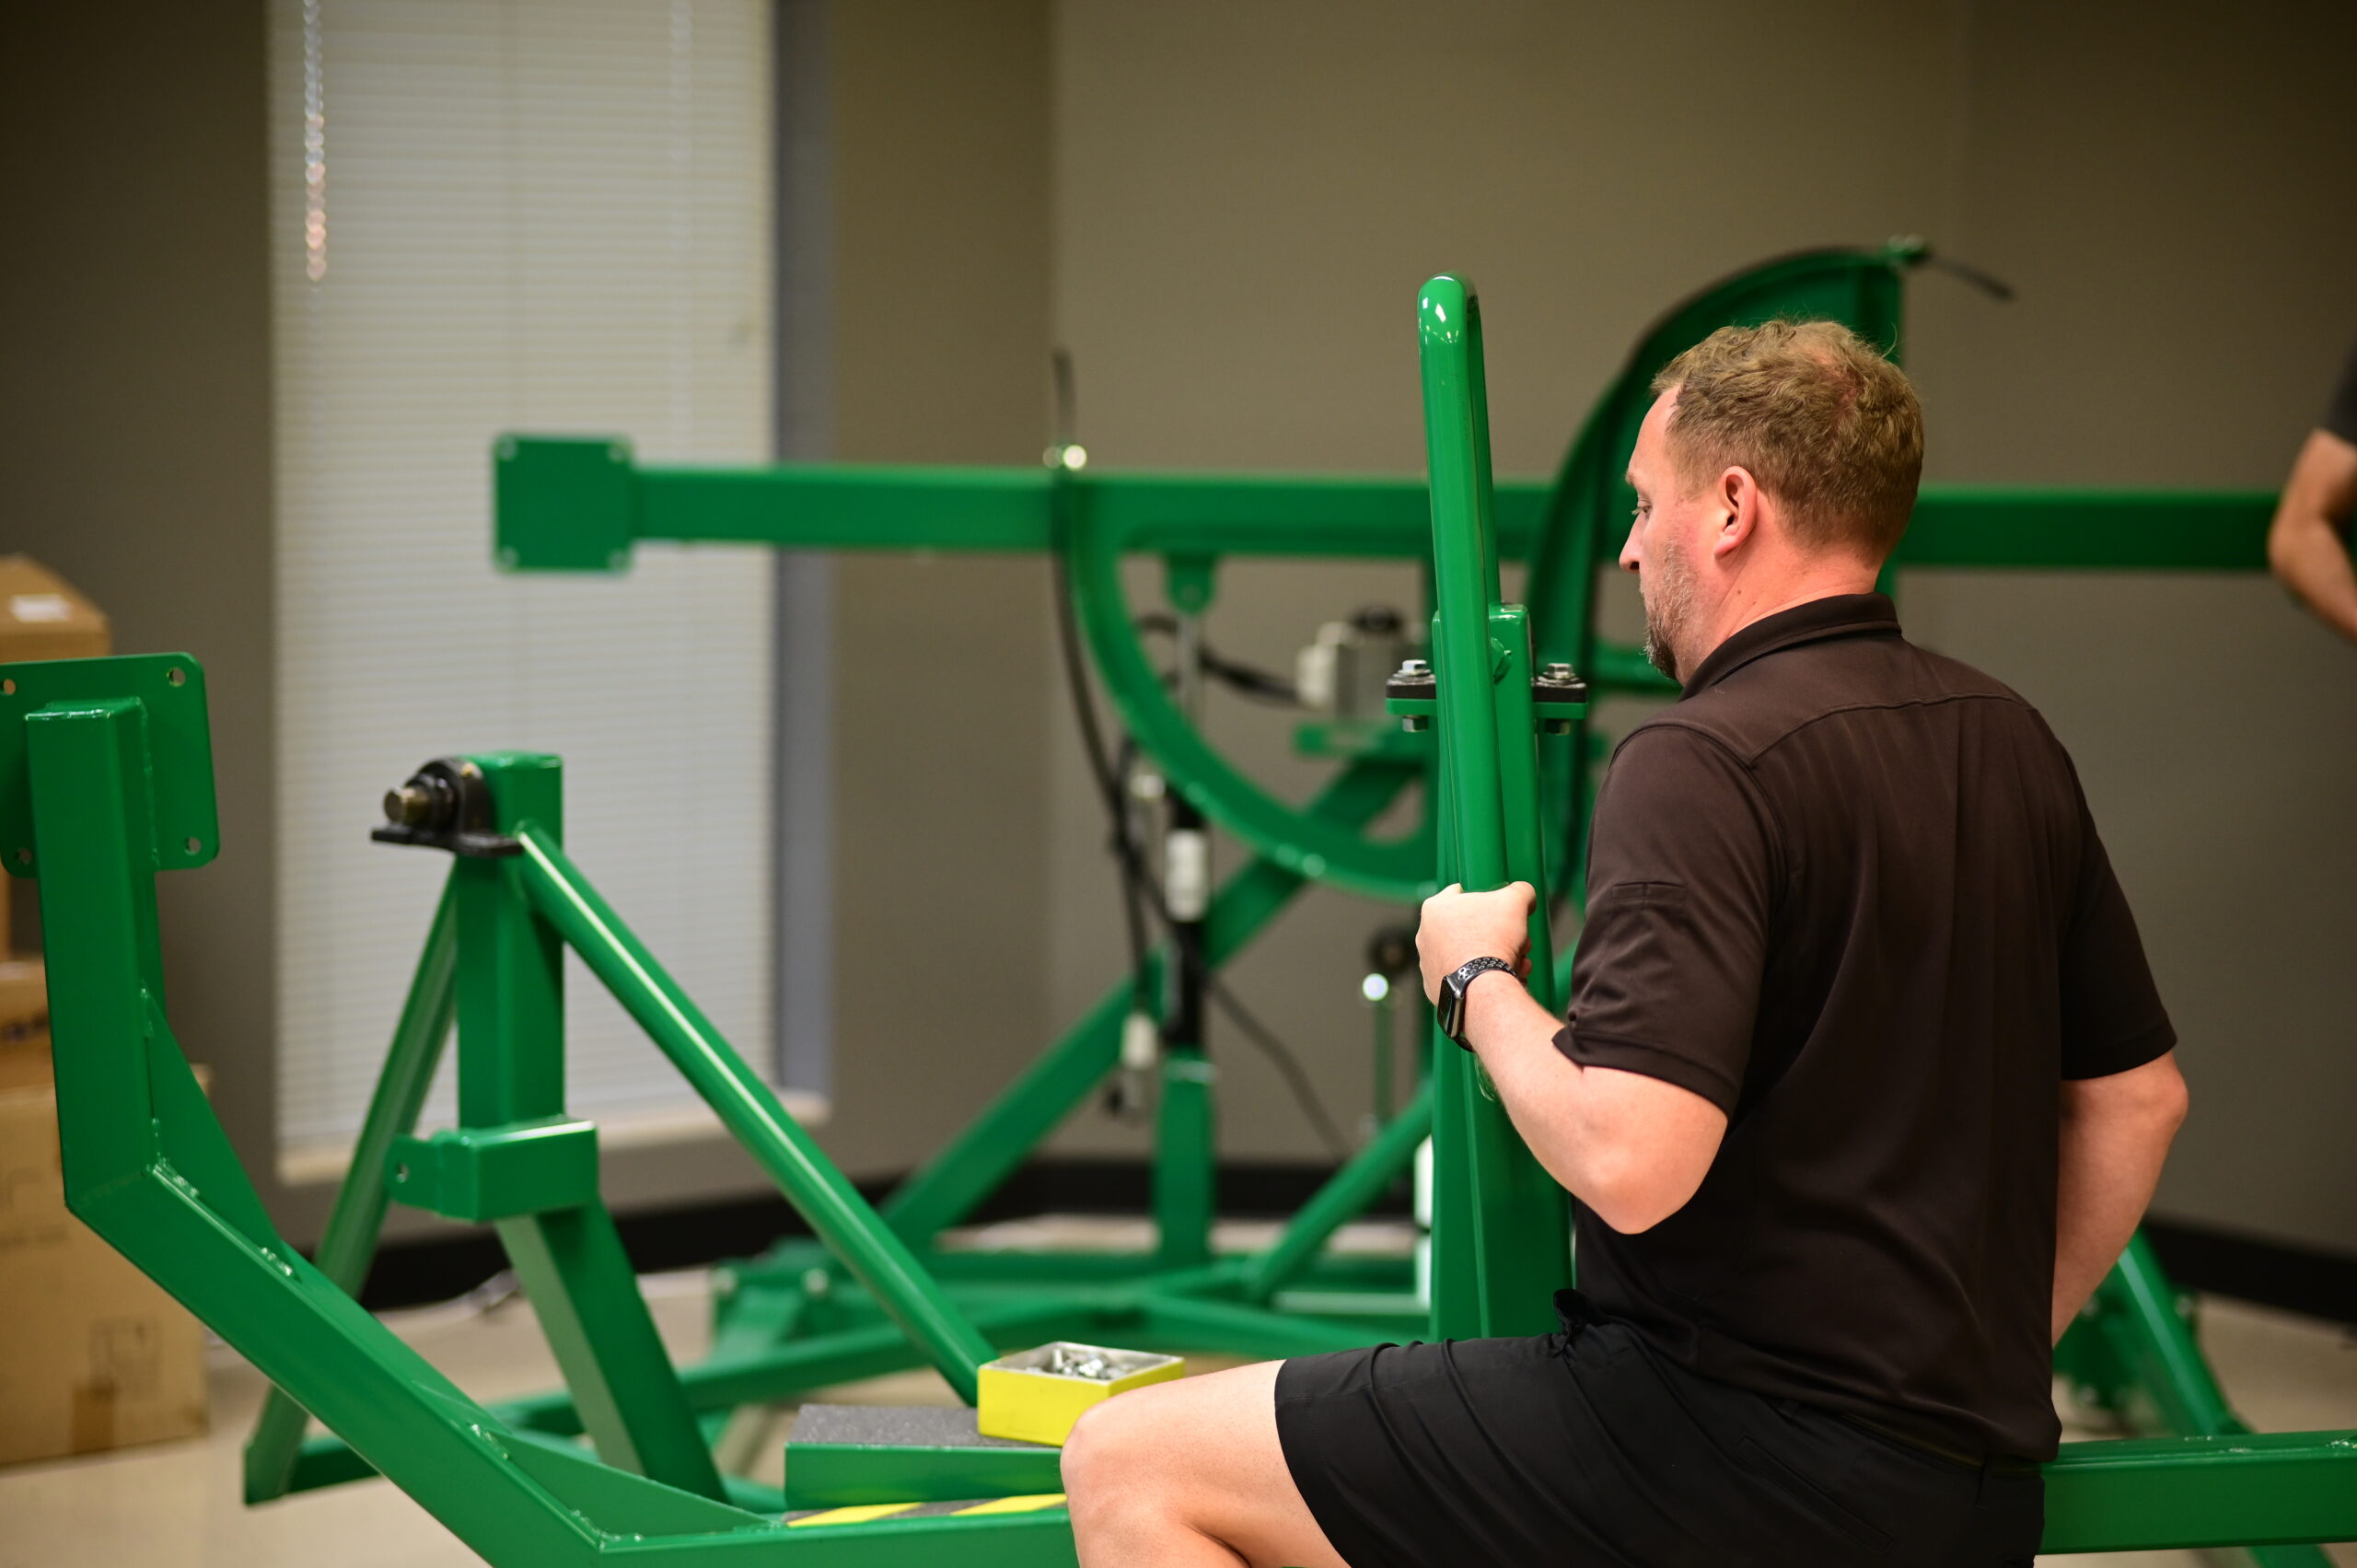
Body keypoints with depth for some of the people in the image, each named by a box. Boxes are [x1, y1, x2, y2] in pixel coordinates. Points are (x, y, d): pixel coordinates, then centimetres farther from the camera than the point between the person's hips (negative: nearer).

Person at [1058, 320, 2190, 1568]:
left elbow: (1629, 1161, -27)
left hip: (1744, 1453, -9)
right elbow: (2138, 1095, 18)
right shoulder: (2009, 746, 10)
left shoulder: (1703, 763, -16)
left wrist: (1477, 982, -8)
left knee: (1128, 1467, -7)